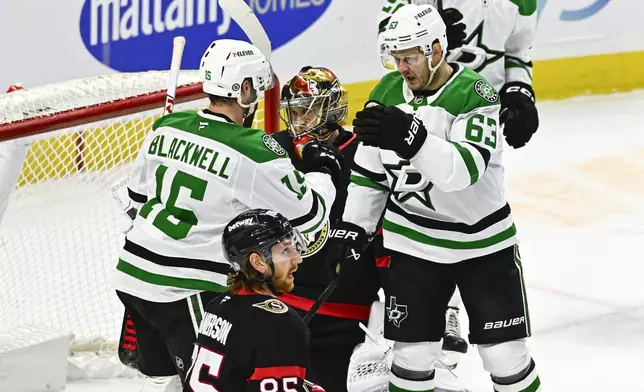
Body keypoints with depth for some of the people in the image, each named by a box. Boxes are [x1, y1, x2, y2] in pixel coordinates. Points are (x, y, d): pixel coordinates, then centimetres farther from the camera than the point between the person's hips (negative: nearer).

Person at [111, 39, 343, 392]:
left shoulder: (166, 127, 3)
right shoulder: (255, 153, -17)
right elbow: (308, 214, -7)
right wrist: (322, 172, 11)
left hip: (133, 274, 7)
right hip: (184, 292, -7)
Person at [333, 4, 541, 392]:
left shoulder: (475, 94, -20)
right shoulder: (387, 94, -3)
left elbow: (465, 169, -35)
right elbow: (369, 173, 8)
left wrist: (411, 138, -48)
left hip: (483, 240, -3)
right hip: (414, 245, 3)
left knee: (505, 354, 3)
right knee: (412, 353, 2)